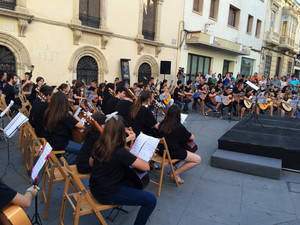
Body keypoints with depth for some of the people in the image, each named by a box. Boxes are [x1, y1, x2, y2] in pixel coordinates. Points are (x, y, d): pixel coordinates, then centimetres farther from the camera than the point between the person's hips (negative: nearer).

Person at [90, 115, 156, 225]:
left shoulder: (98, 145, -4)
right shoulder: (121, 152, -26)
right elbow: (146, 167, -26)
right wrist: (133, 157, -8)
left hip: (95, 189, 8)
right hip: (107, 195, -8)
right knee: (151, 200, -7)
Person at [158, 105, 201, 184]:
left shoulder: (162, 124, -3)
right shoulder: (179, 127, -19)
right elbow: (192, 138, -8)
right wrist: (187, 134, 13)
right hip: (172, 153, -8)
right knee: (198, 159, 3)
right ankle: (175, 174, 0)